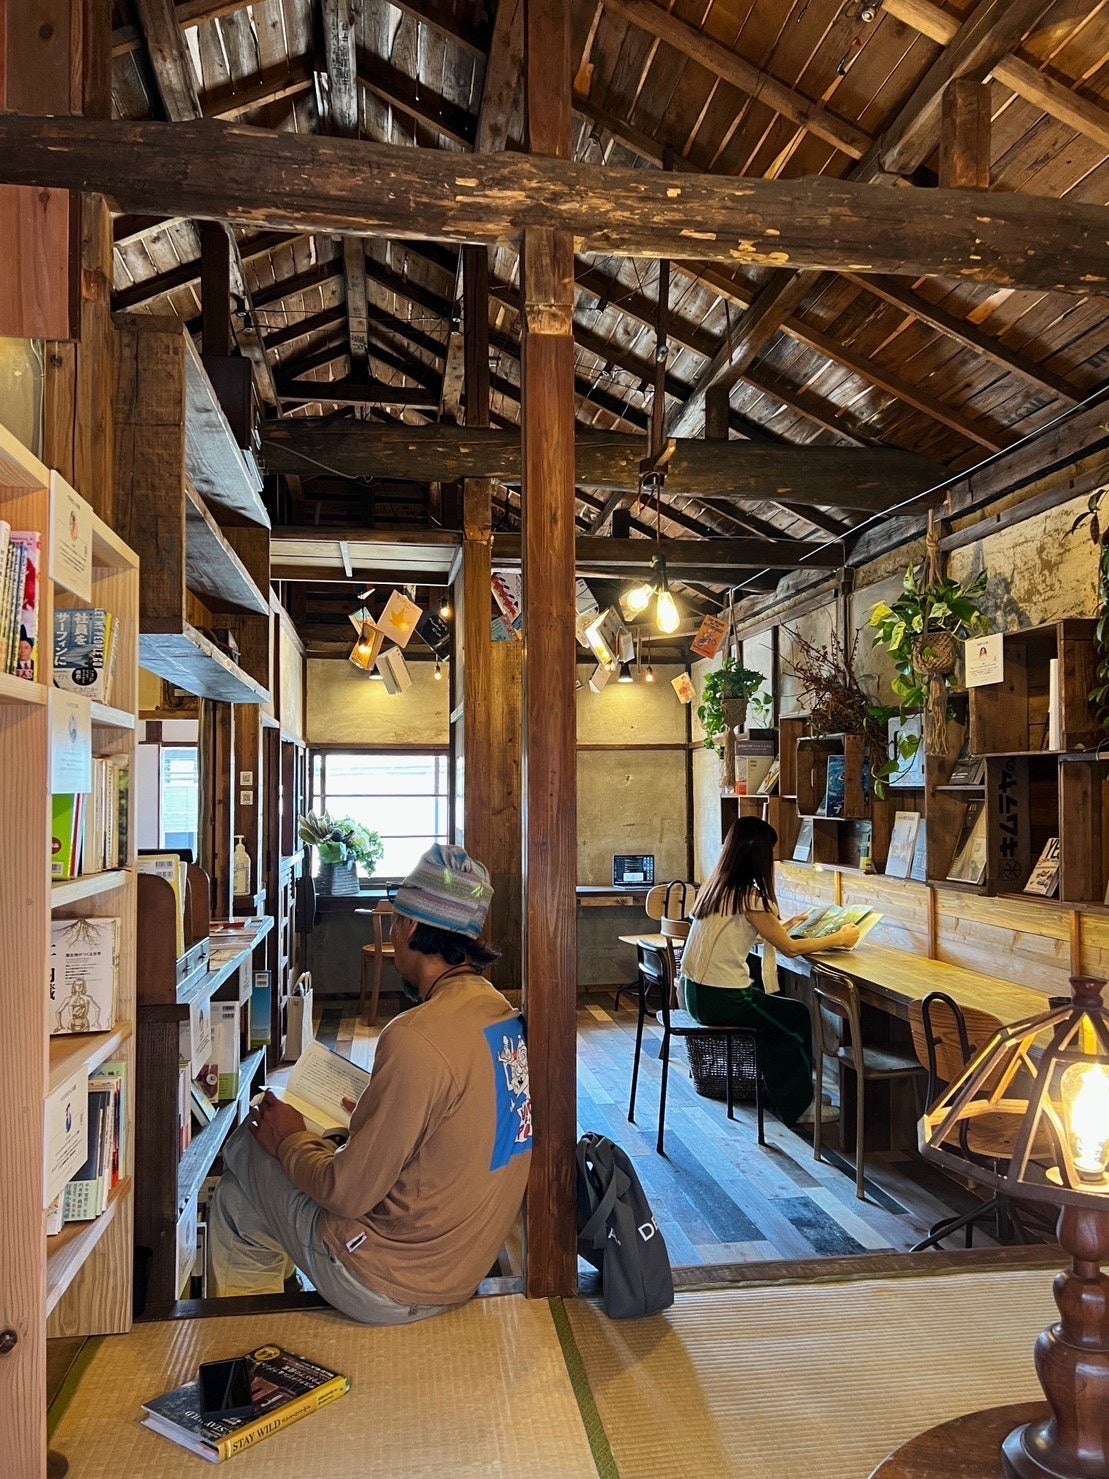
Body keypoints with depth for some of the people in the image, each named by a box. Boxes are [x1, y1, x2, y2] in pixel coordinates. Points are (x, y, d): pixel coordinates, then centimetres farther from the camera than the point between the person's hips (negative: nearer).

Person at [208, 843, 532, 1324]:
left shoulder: (417, 1038, -28)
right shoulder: (507, 1018, -3)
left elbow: (349, 1193, -21)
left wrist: (290, 1140, -4)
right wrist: (373, 1117, 15)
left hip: (391, 1286, -8)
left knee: (235, 1198, 9)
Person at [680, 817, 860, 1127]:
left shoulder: (716, 886, 7)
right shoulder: (749, 895, -17)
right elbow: (789, 949, -10)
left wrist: (784, 926, 29)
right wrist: (839, 939, 2)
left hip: (695, 993, 8)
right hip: (721, 999, -8)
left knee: (775, 1017, 26)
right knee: (800, 1018, 14)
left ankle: (779, 1097, 33)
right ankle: (799, 1104, 28)